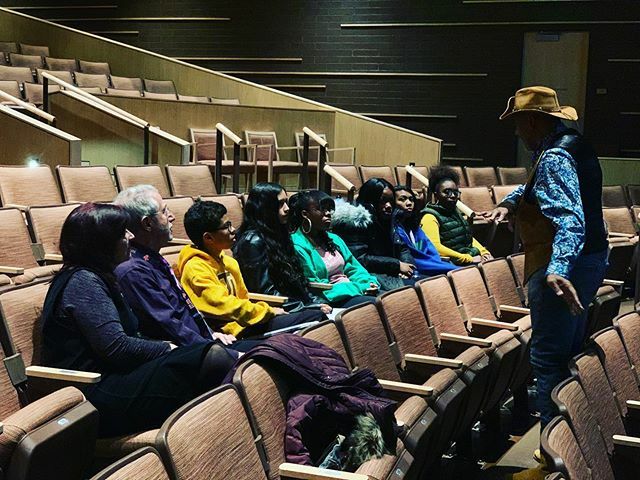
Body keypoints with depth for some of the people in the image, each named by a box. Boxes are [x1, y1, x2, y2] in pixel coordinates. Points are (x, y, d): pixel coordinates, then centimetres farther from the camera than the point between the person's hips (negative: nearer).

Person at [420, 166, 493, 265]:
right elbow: (435, 248, -17)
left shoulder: (455, 213, 24)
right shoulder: (430, 217, -4)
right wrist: (469, 259, -18)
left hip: (474, 258, 9)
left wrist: (484, 252, 11)